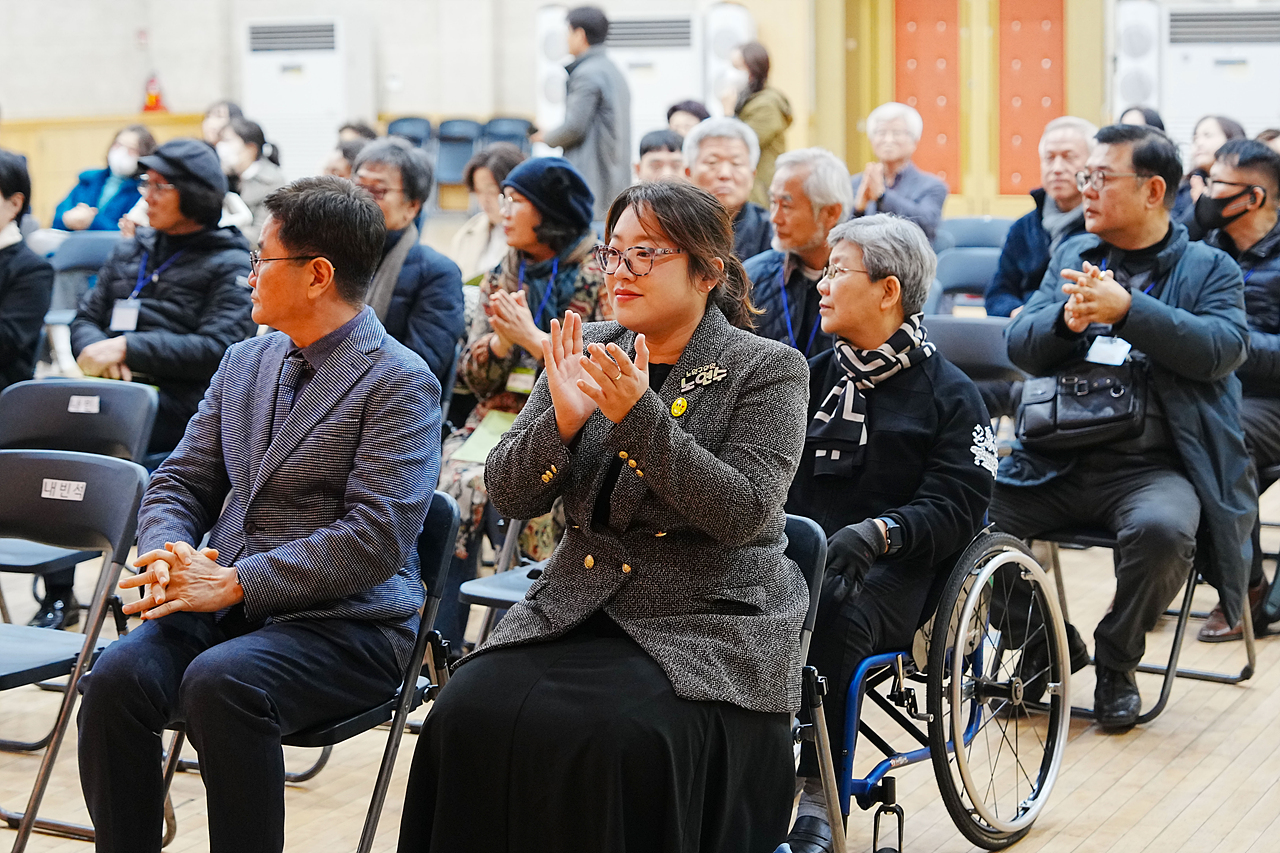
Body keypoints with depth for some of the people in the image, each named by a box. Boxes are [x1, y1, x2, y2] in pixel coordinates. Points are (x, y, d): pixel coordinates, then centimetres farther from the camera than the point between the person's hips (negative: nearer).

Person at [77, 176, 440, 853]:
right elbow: (180, 481, 18)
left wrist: (234, 583, -18)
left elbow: (377, 538, -16)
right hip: (225, 605, 6)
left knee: (220, 682, -34)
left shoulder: (400, 382, -7)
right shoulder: (245, 363, 17)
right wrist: (168, 554, -6)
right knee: (116, 677, -22)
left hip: (347, 620, -6)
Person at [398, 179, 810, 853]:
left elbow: (745, 512, -15)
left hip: (706, 624, -4)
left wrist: (639, 417, -22)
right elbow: (509, 496, 5)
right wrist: (562, 420, -14)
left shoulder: (767, 369, -2)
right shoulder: (585, 352, 10)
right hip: (576, 611, 4)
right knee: (469, 713, -22)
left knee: (620, 737, -31)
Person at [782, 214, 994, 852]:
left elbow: (955, 508, -6)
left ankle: (818, 798, -28)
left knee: (834, 607, -38)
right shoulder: (814, 377, 19)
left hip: (897, 568, -4)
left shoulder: (949, 394, 4)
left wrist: (879, 532, -24)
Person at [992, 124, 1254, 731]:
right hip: (1059, 460, 4)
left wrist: (1127, 308, -21)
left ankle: (1116, 665, -5)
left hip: (1153, 466, -4)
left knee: (1161, 530, -36)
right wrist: (1066, 318, -14)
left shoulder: (1210, 269, 7)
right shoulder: (1072, 255, 18)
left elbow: (1223, 349, -12)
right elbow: (1020, 346, 9)